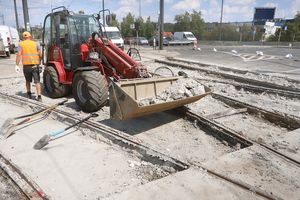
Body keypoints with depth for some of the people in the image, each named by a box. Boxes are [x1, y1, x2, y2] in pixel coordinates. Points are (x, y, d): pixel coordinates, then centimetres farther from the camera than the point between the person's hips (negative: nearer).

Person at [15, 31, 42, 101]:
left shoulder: (21, 44, 5)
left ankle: (29, 94, 30)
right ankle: (39, 96, -13)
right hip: (35, 65, 0)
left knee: (28, 81, 20)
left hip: (26, 65, 1)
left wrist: (17, 65, -8)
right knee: (37, 81, -3)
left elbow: (19, 54, -6)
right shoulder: (35, 44, 8)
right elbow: (40, 55, 3)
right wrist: (39, 62, 19)